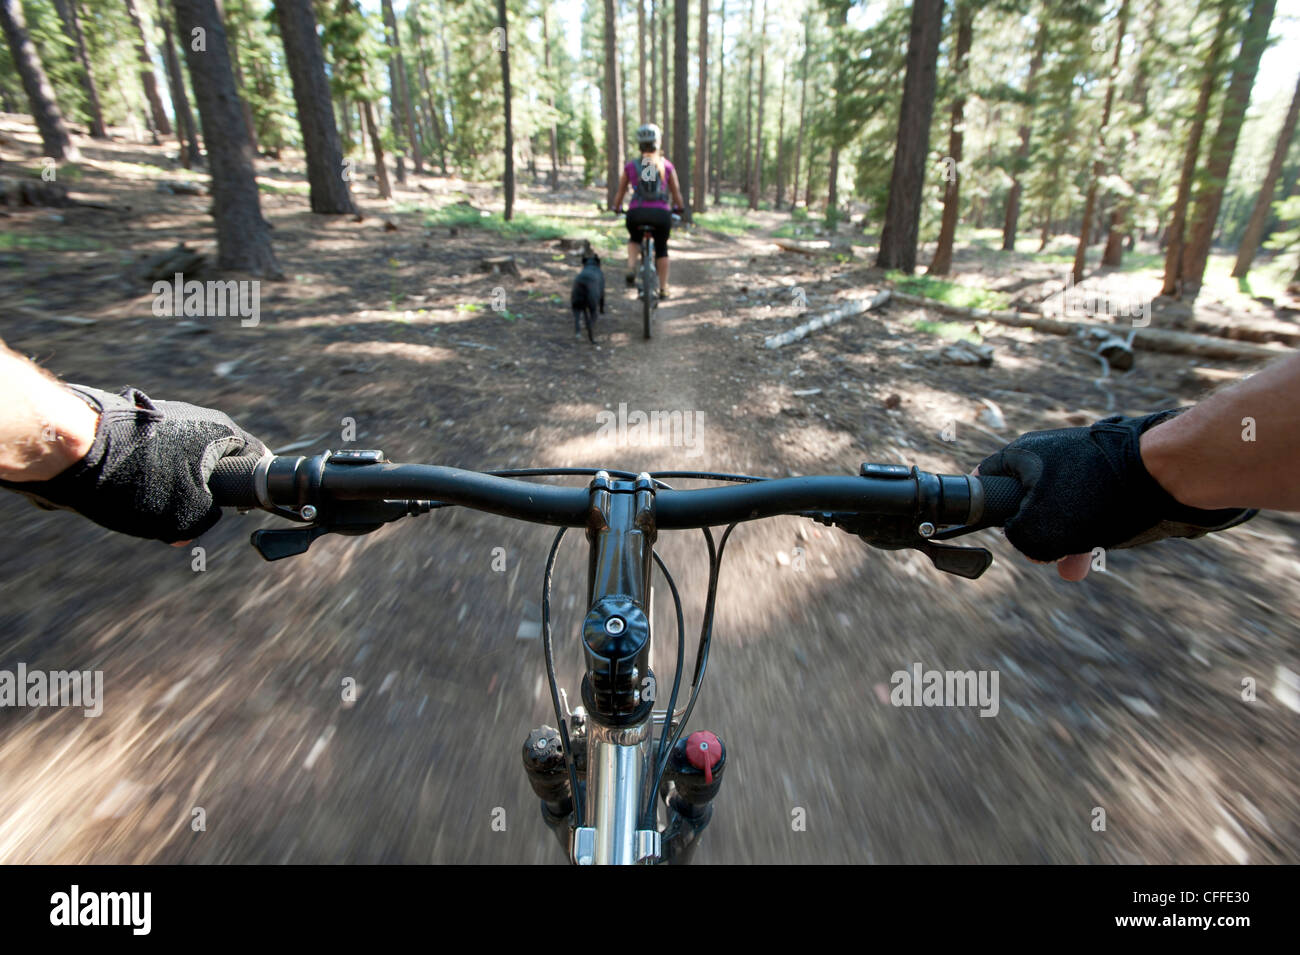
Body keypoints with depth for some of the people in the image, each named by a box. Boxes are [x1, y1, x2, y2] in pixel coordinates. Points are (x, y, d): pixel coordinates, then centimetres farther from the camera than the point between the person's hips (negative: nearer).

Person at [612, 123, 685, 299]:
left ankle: (631, 268, 6)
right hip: (661, 213, 0)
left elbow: (620, 192, 13)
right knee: (661, 248, 21)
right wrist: (679, 208, 31)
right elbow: (676, 193, 13)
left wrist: (617, 208, 30)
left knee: (634, 240, 30)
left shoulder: (630, 165, 8)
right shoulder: (667, 165, 8)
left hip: (636, 213, 0)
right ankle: (663, 288, 22)